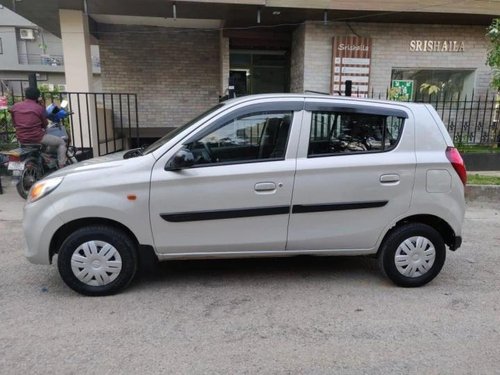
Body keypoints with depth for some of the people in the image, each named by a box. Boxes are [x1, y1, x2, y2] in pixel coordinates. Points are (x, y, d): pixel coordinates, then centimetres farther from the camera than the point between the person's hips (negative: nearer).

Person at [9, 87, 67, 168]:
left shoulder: (15, 107, 4)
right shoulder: (39, 108, -9)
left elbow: (14, 124, 13)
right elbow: (45, 125, 0)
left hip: (21, 139, 6)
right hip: (37, 138, -6)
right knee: (61, 142, 10)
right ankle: (61, 167, 3)